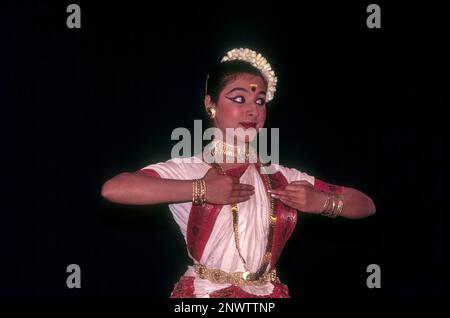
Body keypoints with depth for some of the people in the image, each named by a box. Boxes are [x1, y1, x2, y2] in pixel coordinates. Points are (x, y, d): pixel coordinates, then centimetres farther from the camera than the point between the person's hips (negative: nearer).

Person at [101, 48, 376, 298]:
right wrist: (201, 190, -22)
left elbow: (365, 205, 11)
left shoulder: (280, 177, 7)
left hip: (268, 294, 4)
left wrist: (321, 202, -10)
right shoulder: (187, 171, -7)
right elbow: (113, 189, -24)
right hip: (203, 292, -4)